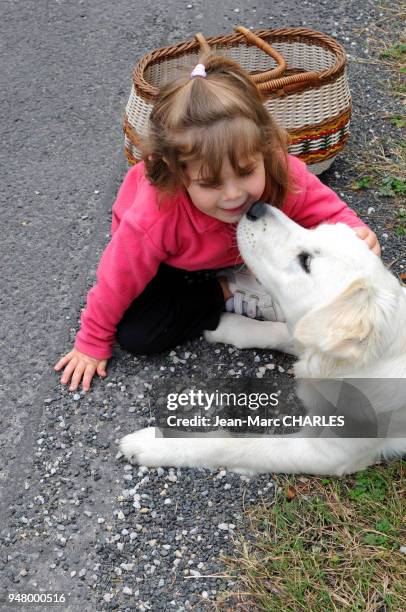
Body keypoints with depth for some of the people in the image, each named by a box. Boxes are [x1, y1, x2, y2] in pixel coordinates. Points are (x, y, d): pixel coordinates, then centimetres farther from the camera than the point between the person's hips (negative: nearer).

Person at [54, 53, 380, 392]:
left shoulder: (285, 174, -37)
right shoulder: (154, 219, -43)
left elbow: (327, 211, -20)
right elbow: (118, 280, -27)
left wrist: (354, 234, -45)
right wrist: (93, 345, -12)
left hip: (238, 252, 2)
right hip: (171, 264, -2)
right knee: (136, 335, -21)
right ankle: (229, 294, -6)